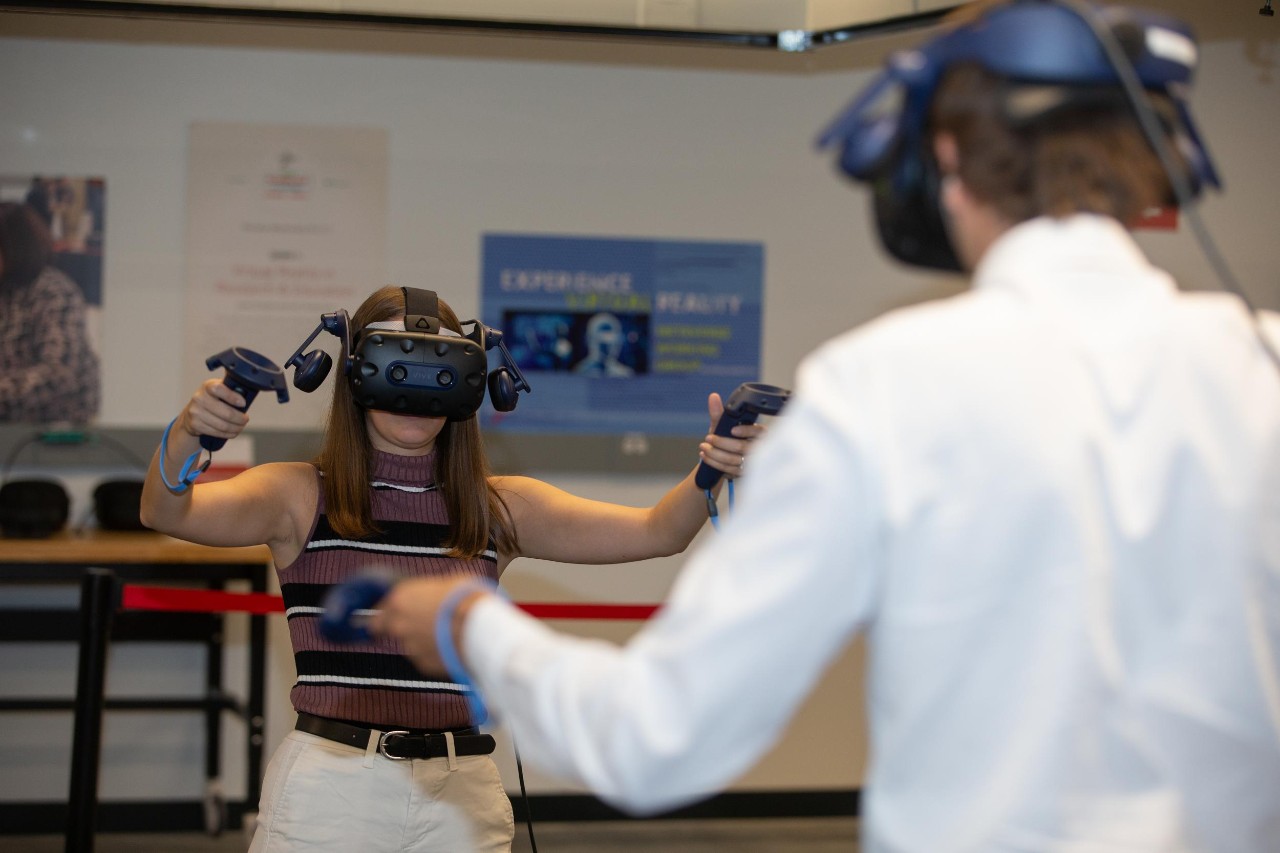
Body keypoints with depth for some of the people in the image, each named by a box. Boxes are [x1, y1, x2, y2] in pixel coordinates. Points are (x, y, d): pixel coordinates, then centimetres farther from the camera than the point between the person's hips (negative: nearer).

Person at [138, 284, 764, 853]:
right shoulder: (301, 498, 1)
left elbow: (656, 532, 1)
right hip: (330, 788, -2)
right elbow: (165, 513, -14)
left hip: (462, 800, 2)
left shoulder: (500, 510, 8)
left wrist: (712, 473, -19)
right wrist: (187, 434, -35)